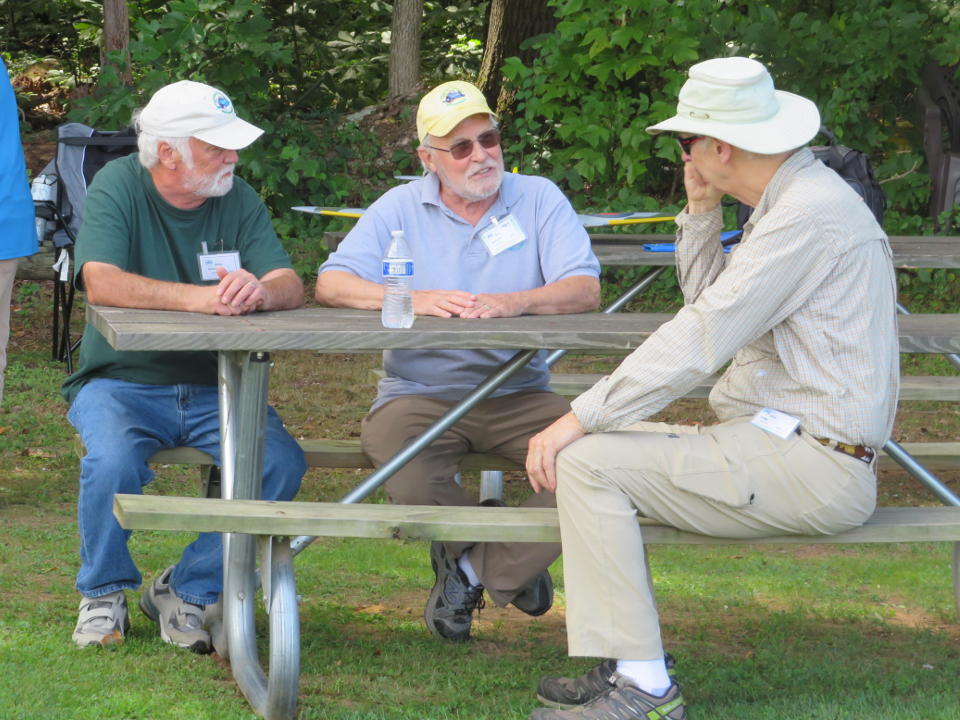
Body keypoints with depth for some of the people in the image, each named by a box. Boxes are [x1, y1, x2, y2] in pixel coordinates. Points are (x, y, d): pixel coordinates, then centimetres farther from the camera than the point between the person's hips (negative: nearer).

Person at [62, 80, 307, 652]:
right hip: (122, 382, -3)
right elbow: (101, 282, -23)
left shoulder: (237, 198, 3)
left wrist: (260, 291, -33)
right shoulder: (118, 187, -7)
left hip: (214, 389, 3)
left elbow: (292, 286, -7)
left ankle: (187, 591, -3)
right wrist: (198, 297, -35)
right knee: (113, 461, -34)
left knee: (282, 463, -23)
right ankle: (104, 595, -4)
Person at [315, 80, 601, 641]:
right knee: (388, 446, -34)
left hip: (518, 394, 1)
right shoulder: (401, 208, 8)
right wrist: (415, 300, -21)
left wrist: (515, 303, -28)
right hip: (420, 393, 0)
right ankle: (511, 563, -5)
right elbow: (331, 284, -4)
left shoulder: (539, 199, 7)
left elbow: (585, 290, -7)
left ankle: (474, 570, -5)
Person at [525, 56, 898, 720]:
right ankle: (628, 664, 10)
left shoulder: (809, 214, -18)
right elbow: (710, 303, 24)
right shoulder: (796, 199, 15)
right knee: (608, 443, 15)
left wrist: (581, 417, -18)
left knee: (586, 461, -17)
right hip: (778, 440, 11)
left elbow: (700, 341, -22)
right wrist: (702, 212, 10)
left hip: (809, 466, -11)